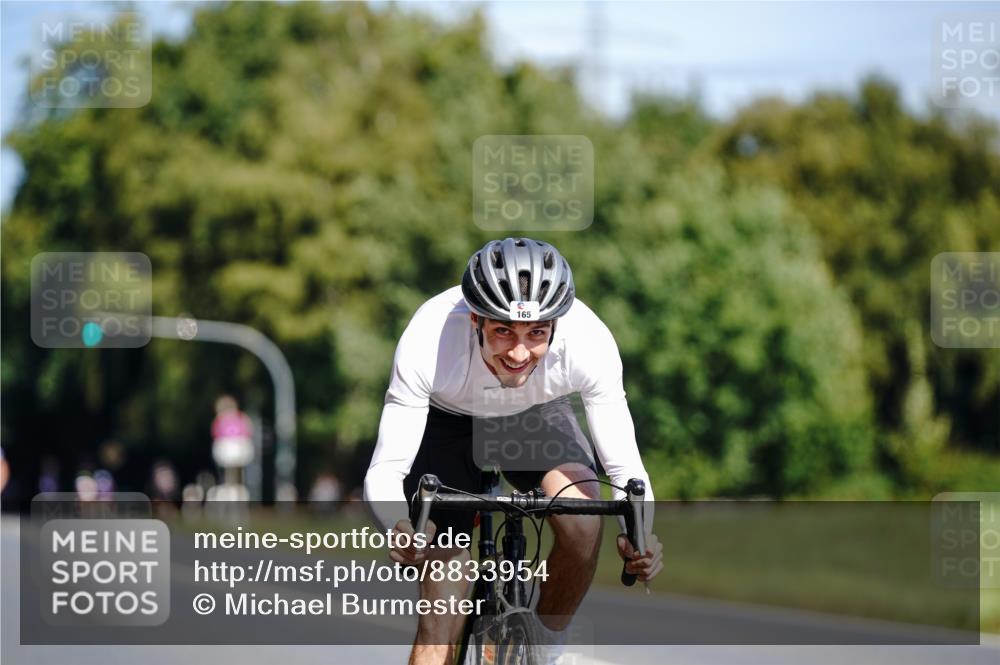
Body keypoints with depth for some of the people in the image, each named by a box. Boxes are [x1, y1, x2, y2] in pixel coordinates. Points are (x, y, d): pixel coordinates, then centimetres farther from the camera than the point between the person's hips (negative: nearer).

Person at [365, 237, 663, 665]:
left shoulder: (589, 342, -35)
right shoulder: (427, 343, -38)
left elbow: (625, 469, -27)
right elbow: (383, 473, -35)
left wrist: (639, 535, -47)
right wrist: (400, 527, -57)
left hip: (537, 418, 1)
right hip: (446, 421, -1)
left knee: (584, 525, -28)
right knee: (441, 622, -10)